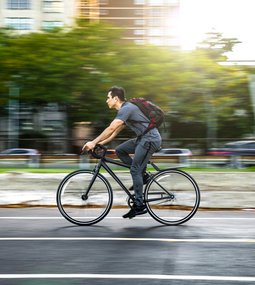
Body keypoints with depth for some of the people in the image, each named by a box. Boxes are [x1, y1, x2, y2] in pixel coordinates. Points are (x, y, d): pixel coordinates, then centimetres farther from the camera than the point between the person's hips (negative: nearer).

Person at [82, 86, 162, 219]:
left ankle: (139, 205, -8)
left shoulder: (126, 109, -15)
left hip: (150, 139, -10)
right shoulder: (124, 110, 17)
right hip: (143, 138, 10)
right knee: (120, 150, 9)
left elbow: (111, 129, -21)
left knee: (135, 170, -10)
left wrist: (93, 142, -18)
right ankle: (142, 175, 10)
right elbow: (115, 132, 20)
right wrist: (100, 143, 13)